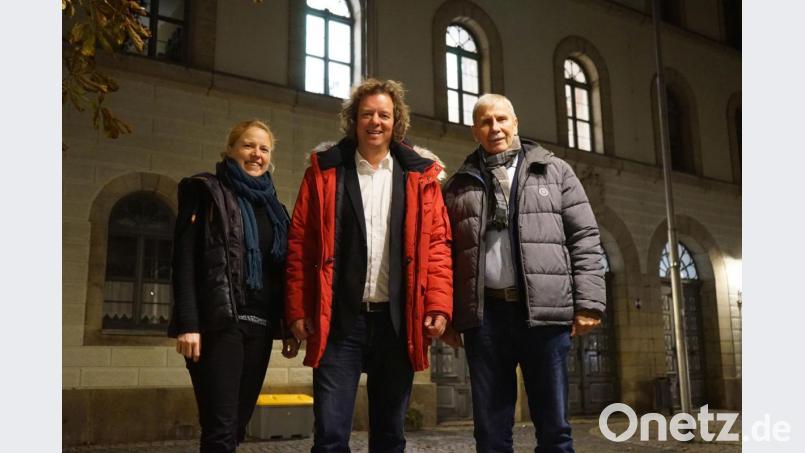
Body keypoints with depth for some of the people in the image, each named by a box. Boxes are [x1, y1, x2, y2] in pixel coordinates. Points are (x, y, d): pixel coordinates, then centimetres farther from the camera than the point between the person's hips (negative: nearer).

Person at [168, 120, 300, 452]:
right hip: (218, 322, -5)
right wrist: (188, 323, -16)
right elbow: (184, 259, -6)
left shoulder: (272, 206, 18)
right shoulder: (205, 191, 3)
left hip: (260, 325, 6)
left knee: (237, 426, 8)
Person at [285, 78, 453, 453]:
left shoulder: (421, 176, 7)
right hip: (340, 321, -1)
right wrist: (298, 310, -3)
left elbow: (437, 244, 3)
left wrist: (438, 305, -7)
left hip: (398, 321, 2)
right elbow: (299, 246, 3)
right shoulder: (324, 172, 5)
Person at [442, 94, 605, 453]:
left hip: (544, 310, -1)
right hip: (485, 313, 1)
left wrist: (589, 302, -4)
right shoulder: (458, 186, 14)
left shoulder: (555, 171, 11)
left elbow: (584, 237, 5)